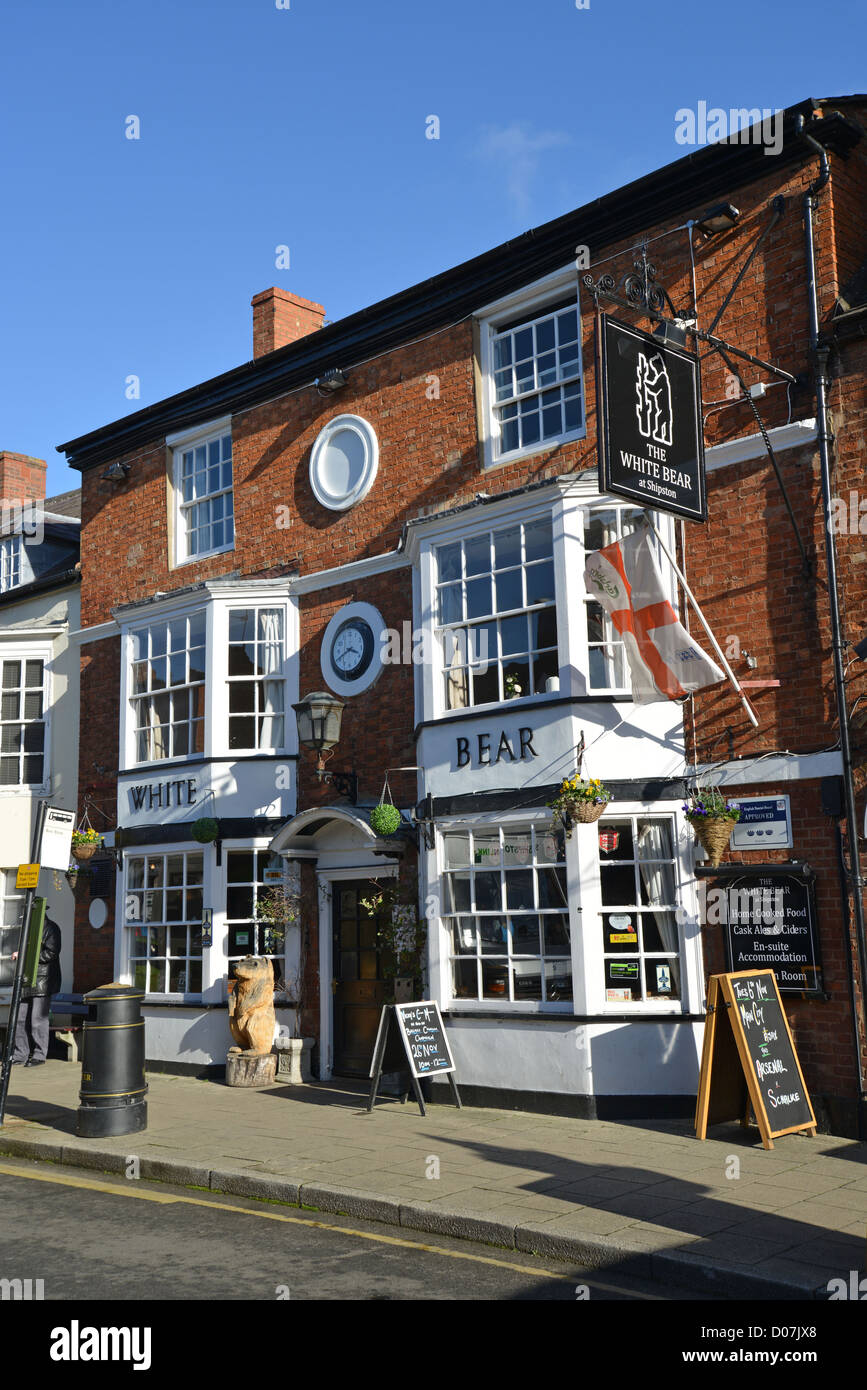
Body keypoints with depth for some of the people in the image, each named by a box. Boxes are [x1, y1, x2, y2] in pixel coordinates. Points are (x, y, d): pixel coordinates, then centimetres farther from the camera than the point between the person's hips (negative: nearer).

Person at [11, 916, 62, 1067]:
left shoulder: (51, 928, -7)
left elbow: (51, 953, -17)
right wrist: (19, 955, 7)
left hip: (42, 980, -8)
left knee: (38, 1019, -6)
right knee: (20, 1018, 5)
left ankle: (39, 1055, 3)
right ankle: (21, 1054, 13)